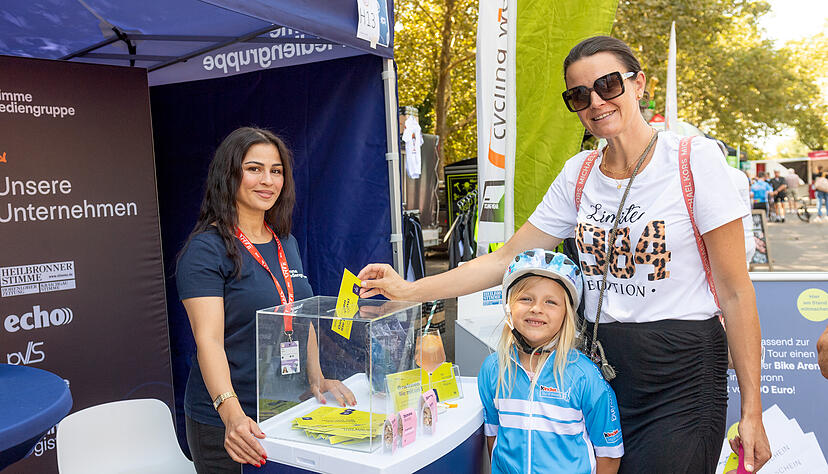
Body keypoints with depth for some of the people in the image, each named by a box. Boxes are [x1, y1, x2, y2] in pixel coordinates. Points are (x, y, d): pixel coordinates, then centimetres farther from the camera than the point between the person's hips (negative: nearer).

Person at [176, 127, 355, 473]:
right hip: (226, 423, -6)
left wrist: (316, 378, 2)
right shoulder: (206, 249, -13)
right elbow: (209, 340, -21)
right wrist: (231, 413, -34)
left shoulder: (286, 243, 8)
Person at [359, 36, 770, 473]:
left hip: (681, 376, -4)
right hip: (601, 368, 4)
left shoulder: (696, 159, -8)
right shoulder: (578, 174, 5)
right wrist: (410, 290, -1)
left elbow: (735, 292, -7)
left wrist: (751, 411, -7)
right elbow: (507, 258, 5)